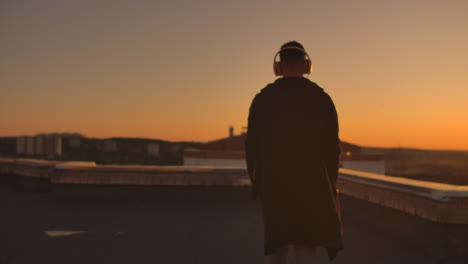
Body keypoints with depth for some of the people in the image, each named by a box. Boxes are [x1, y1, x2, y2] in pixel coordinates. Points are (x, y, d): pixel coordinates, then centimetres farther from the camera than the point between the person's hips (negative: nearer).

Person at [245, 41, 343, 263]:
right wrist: (329, 184, 7)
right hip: (312, 183, -1)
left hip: (273, 183, 1)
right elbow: (332, 146, -2)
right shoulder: (321, 98, -1)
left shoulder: (263, 99, 1)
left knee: (278, 239, 17)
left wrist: (256, 181, 10)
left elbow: (252, 144, 0)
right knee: (306, 245, 4)